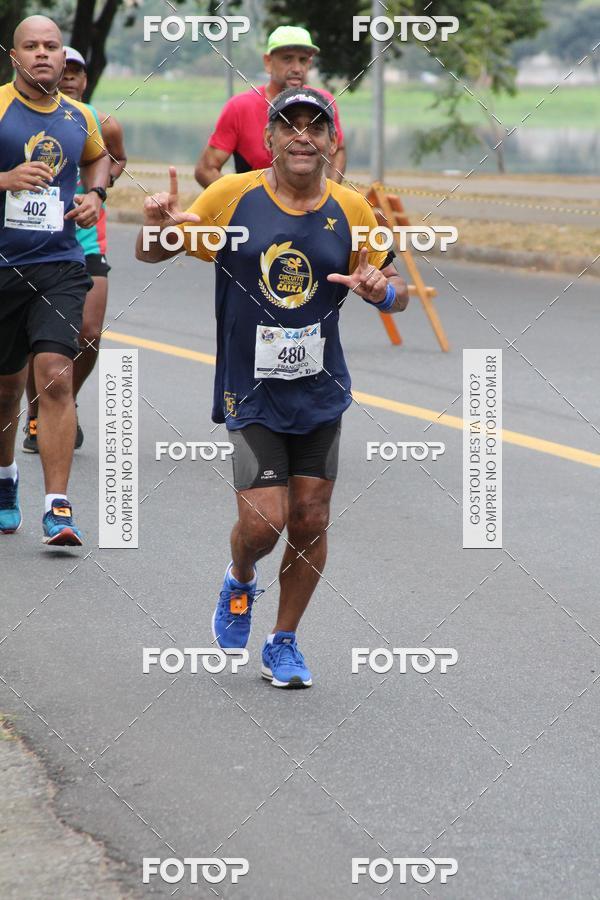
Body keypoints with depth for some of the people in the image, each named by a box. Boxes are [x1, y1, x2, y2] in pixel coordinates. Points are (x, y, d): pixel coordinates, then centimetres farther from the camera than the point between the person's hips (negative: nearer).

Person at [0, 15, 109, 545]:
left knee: (55, 377, -14)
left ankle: (58, 507, -15)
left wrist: (95, 194, 10)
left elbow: (98, 158, 29)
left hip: (59, 266, 1)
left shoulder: (78, 117, 7)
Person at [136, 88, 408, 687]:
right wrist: (156, 224, -20)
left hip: (320, 391, 2)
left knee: (310, 520, 3)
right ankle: (239, 582, 25)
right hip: (250, 392, -2)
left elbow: (397, 293, 7)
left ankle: (283, 645, 21)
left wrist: (383, 290, -17)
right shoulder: (232, 197, -6)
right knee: (263, 522, -11)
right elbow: (152, 255, 3)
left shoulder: (351, 211, -1)